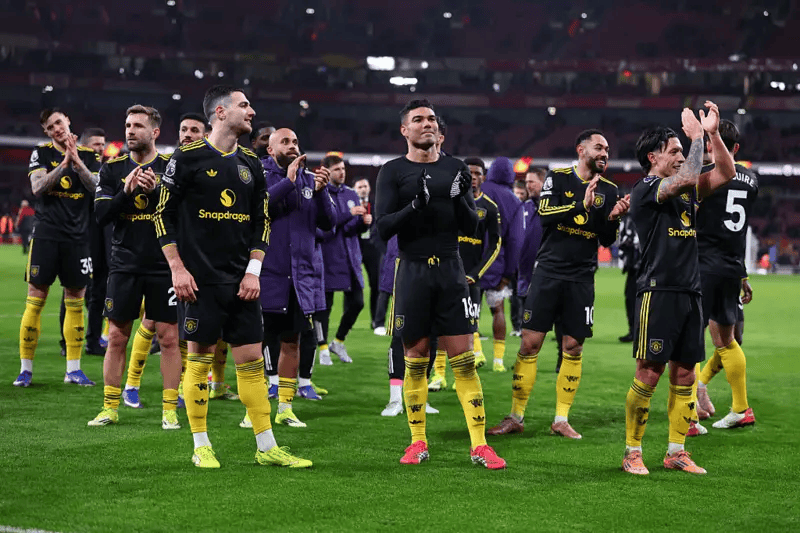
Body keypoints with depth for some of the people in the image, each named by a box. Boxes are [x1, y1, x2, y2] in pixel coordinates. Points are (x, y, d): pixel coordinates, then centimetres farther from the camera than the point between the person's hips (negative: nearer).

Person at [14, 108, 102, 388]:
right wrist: (64, 163, -19)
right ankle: (25, 369, 2)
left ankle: (73, 369, 13)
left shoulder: (89, 155, 8)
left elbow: (97, 188, -5)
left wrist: (77, 161, -15)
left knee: (76, 300, 5)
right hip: (46, 235, -2)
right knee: (35, 299, -3)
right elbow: (37, 187, -11)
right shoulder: (41, 153, 4)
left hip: (78, 237, 2)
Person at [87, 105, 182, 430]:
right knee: (117, 337, 3)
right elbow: (101, 216, -2)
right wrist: (127, 191, -17)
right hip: (124, 265, 2)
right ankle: (110, 408, 11)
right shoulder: (112, 169, 7)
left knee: (168, 337, -1)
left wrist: (155, 191, -20)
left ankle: (169, 410, 6)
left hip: (164, 265, -2)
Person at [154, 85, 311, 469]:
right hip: (200, 279, -4)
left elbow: (261, 221, 16)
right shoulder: (188, 158, -3)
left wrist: (253, 271, 5)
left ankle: (267, 447, 7)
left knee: (251, 360, 3)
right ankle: (201, 447, 10)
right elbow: (163, 215, -2)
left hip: (241, 281, 5)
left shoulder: (250, 164, 12)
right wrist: (177, 268, -8)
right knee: (200, 358, 0)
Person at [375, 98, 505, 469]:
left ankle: (479, 445, 0)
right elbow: (383, 228, -7)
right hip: (413, 270, -1)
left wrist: (460, 200, -11)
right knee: (415, 358, 5)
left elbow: (471, 228, 8)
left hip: (450, 270, 1)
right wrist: (415, 205, -22)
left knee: (463, 358, -2)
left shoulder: (455, 169, 10)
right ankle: (418, 442, 16)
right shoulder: (393, 172, 2)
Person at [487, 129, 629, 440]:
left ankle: (561, 420, 12)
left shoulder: (608, 191, 9)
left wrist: (612, 218, -9)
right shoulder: (558, 178, 1)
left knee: (573, 348, 2)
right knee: (530, 344, -4)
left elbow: (606, 241, 8)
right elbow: (544, 214, -16)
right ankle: (516, 417, 4)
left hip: (581, 280, 2)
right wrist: (581, 205, -22)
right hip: (548, 272, -2)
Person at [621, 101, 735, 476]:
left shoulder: (686, 190, 17)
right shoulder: (644, 190, -6)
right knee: (649, 374, -6)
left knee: (684, 374, 7)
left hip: (690, 292, 7)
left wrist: (712, 132, 5)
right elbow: (687, 178, -21)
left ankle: (676, 452, 14)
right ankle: (632, 452, 3)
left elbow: (726, 173, 15)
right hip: (658, 291, -7)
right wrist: (696, 135, -9)